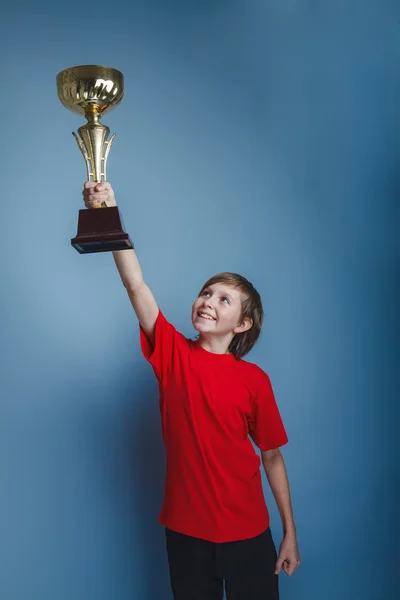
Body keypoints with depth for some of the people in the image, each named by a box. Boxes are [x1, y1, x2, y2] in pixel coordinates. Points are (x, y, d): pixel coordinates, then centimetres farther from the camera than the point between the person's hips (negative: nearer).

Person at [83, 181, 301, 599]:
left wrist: (290, 532, 2)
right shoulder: (173, 353, -6)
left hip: (247, 532, 0)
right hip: (186, 529, 1)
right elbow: (135, 286, -18)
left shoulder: (254, 379, -7)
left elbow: (272, 457, -1)